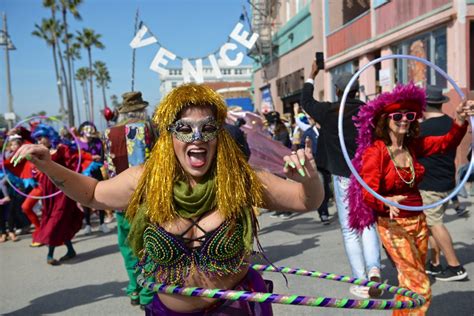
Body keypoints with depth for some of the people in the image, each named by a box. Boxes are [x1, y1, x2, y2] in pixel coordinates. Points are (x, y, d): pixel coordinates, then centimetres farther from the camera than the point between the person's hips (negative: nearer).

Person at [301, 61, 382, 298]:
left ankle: (361, 283, 8)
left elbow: (306, 102, 14)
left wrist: (312, 76, 27)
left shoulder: (329, 111, -6)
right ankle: (373, 269, -4)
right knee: (368, 224, 16)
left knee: (350, 230, 6)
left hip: (343, 176, -2)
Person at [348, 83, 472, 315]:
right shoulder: (375, 151, -17)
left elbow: (448, 143, 4)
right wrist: (386, 203, -45)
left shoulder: (413, 146, 2)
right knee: (420, 289, -10)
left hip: (418, 222, 7)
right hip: (393, 225, -7)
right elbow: (367, 193, -24)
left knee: (409, 283, 19)